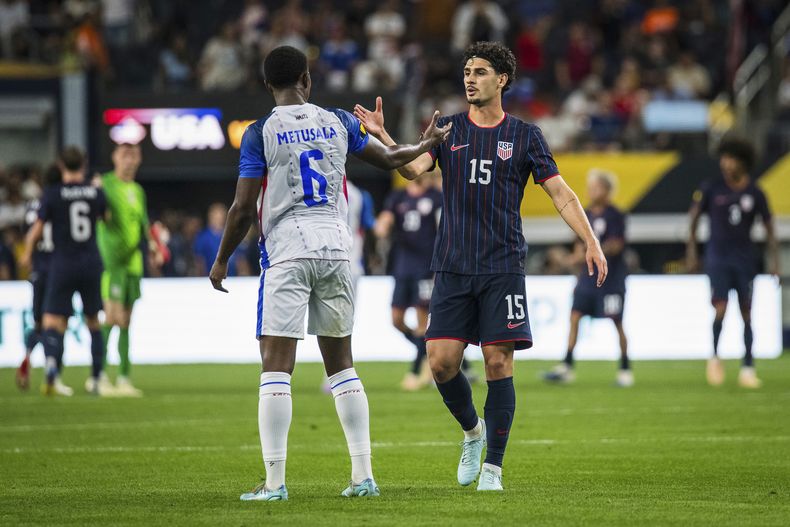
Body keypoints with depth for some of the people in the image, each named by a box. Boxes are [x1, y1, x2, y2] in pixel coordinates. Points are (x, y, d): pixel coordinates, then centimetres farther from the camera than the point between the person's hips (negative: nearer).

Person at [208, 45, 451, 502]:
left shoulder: (261, 133, -5)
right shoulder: (338, 123, 7)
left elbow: (243, 209, -6)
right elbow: (388, 159, 22)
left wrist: (222, 260, 7)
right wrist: (428, 144, 41)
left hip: (287, 256, -4)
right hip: (336, 251, 4)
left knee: (276, 367, -4)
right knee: (342, 364, 14)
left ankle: (275, 481, -9)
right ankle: (363, 475, 11)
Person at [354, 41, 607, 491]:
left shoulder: (525, 136, 5)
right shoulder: (448, 130, 9)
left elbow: (561, 193, 4)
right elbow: (413, 168, -6)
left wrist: (592, 242, -7)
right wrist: (382, 136, -22)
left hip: (503, 268, -2)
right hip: (453, 268, 2)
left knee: (499, 362, -5)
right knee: (442, 362, -5)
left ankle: (493, 466, 3)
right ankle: (472, 431, 23)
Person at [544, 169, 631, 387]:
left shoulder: (614, 216, -8)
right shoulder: (586, 215, 11)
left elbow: (616, 245, -17)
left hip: (611, 277, -6)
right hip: (588, 276, 6)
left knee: (617, 323, -1)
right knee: (575, 317, -4)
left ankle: (625, 370, 10)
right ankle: (566, 367, -4)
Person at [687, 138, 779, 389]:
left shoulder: (755, 194, 0)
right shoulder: (711, 189, -2)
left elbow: (768, 226, 8)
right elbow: (694, 217, 6)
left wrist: (774, 259, 1)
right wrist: (691, 252, 1)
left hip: (745, 259, 1)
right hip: (717, 257, -1)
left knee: (746, 313, 1)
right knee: (720, 309, -14)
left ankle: (748, 368, 7)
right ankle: (715, 357, 7)